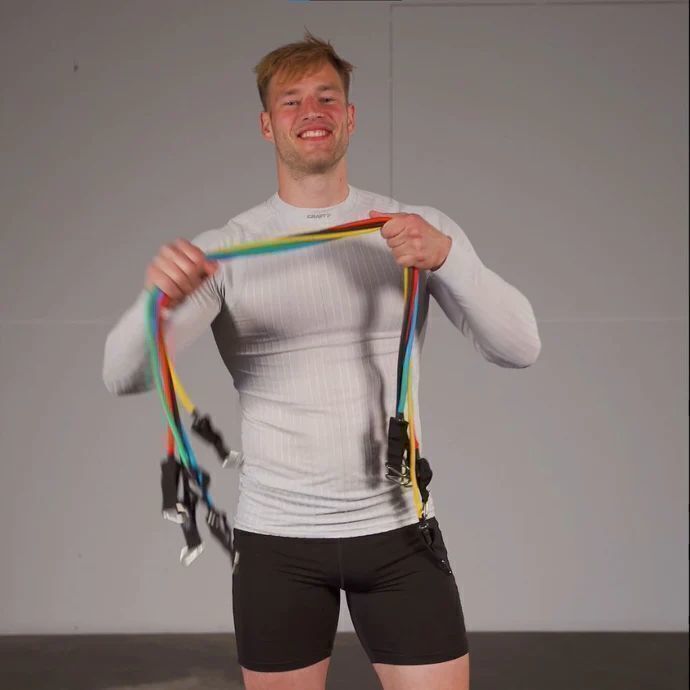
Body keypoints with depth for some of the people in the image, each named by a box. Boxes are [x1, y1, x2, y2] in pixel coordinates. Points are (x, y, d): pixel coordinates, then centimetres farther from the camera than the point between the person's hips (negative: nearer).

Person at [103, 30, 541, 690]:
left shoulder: (418, 230, 2)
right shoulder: (223, 249, -1)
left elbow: (519, 346, -8)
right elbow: (125, 375, -12)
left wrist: (446, 256, -26)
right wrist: (159, 300, -34)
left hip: (397, 531, 1)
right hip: (275, 539, 0)